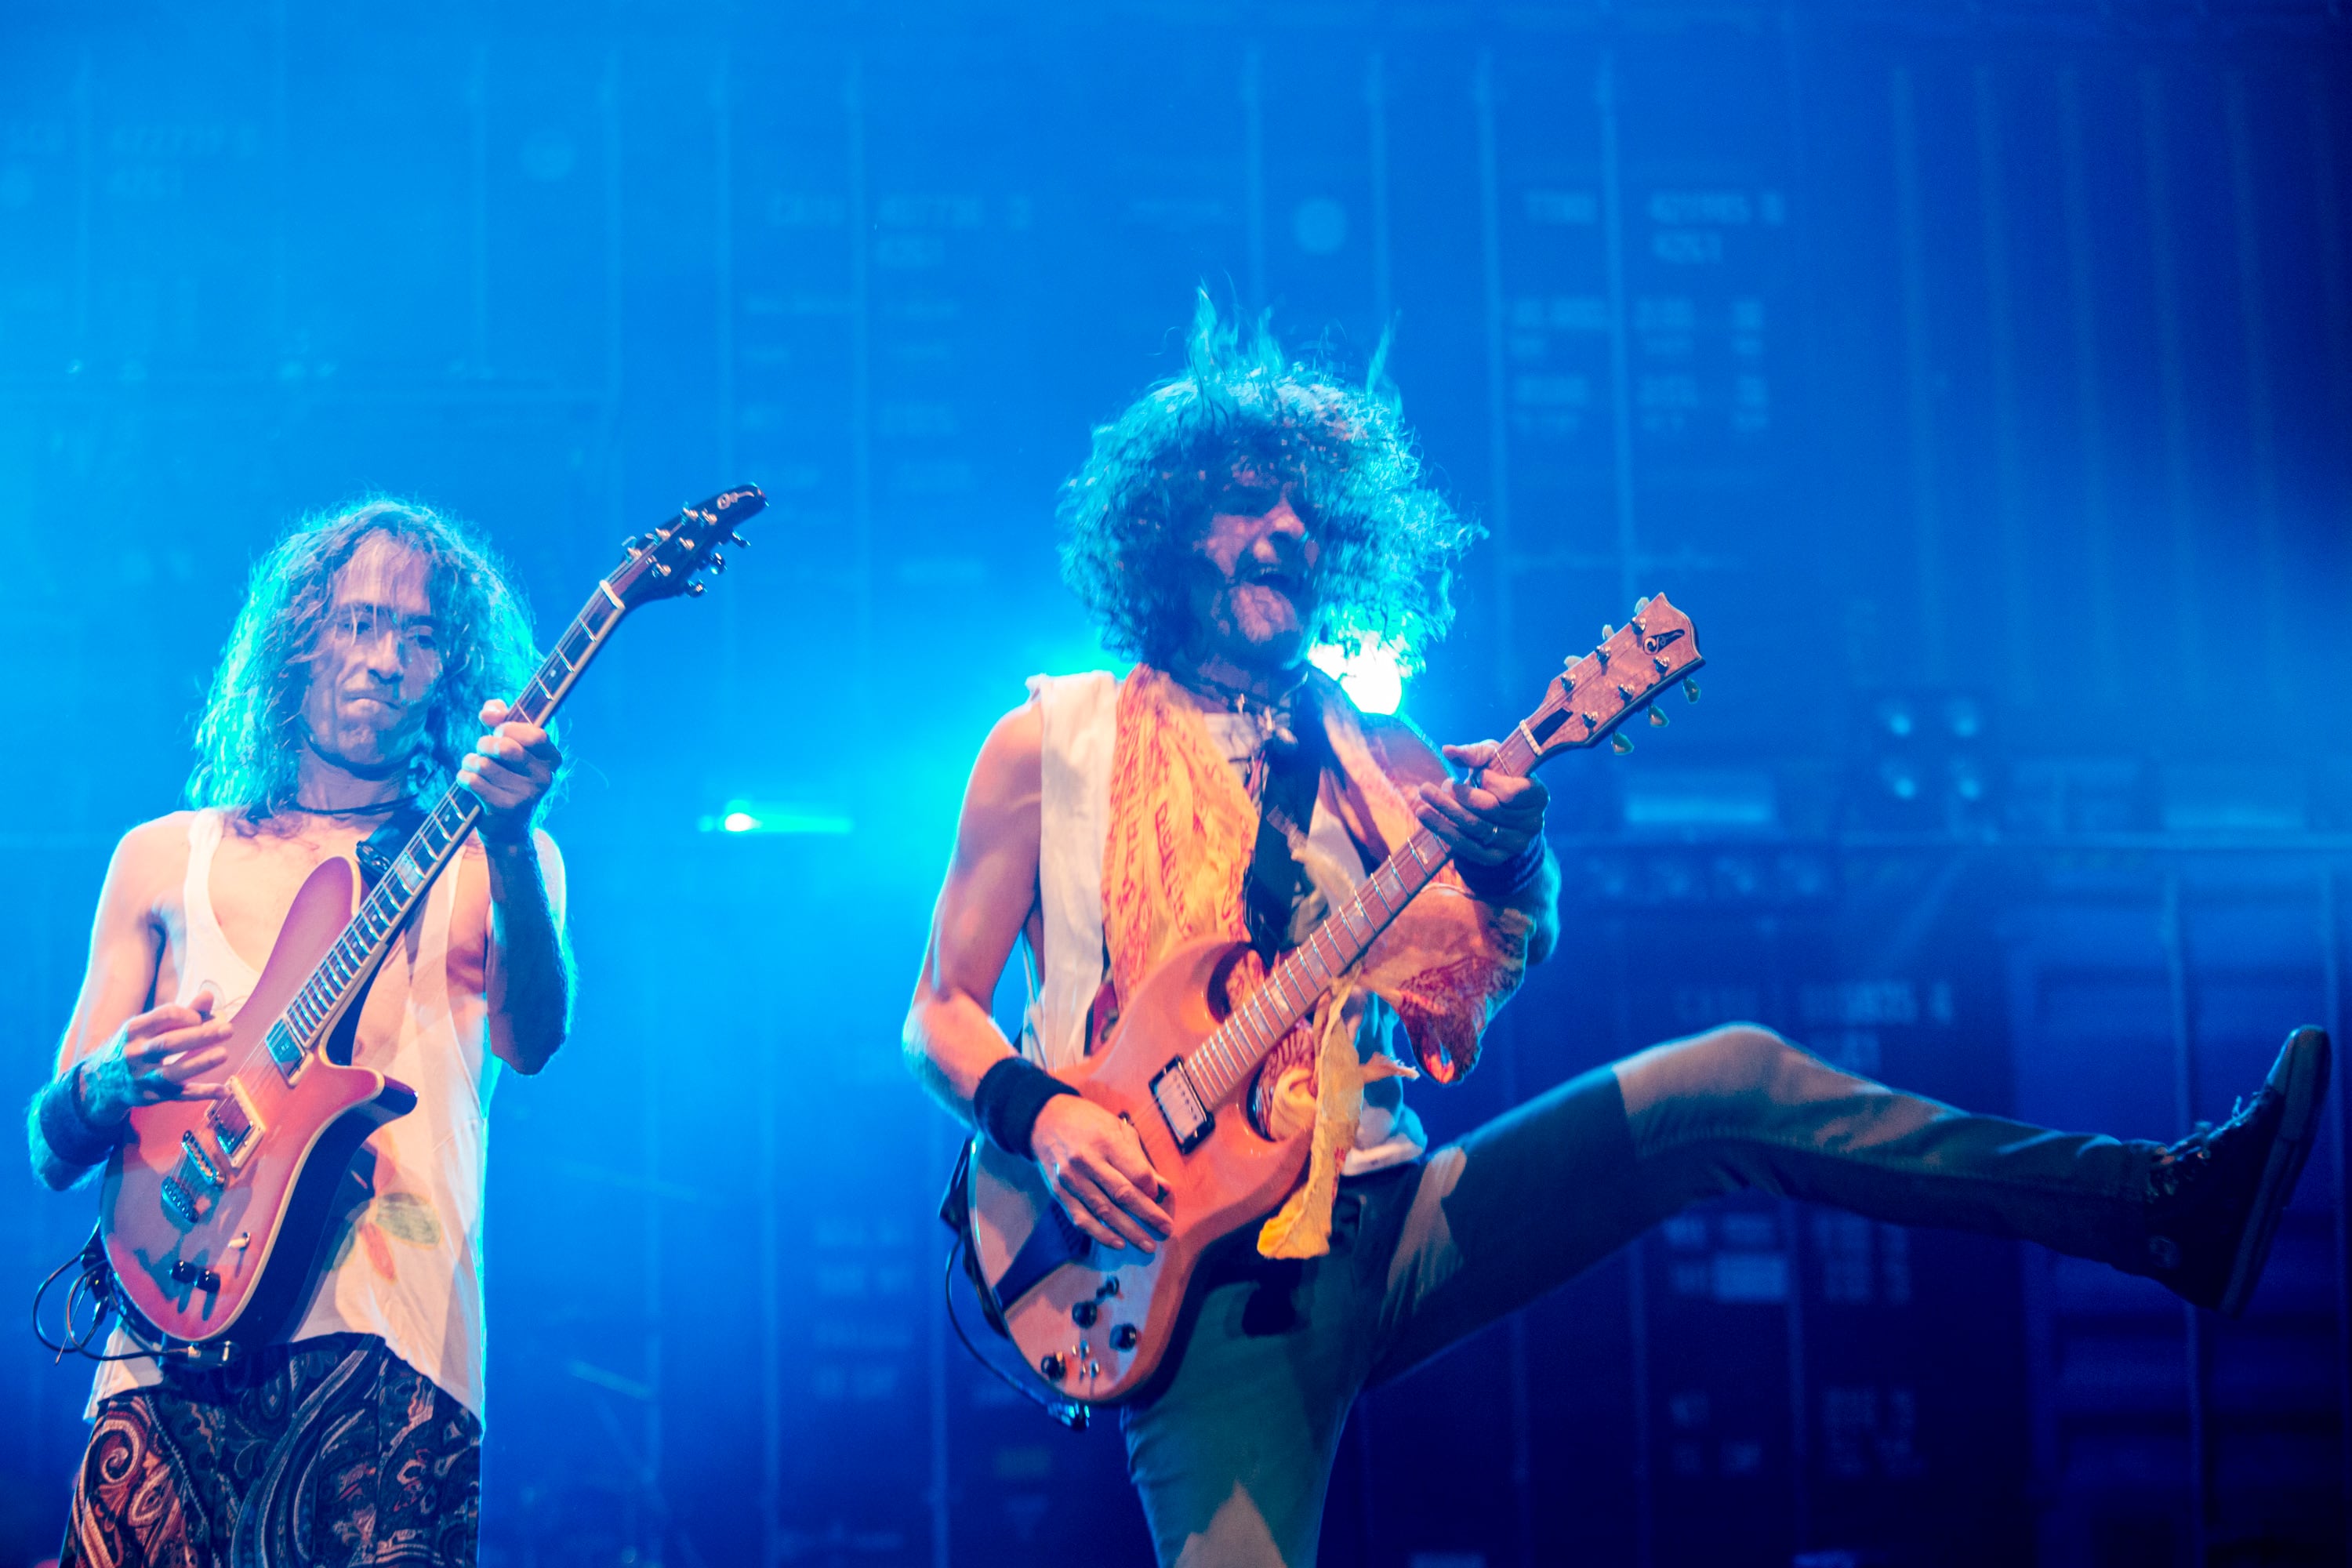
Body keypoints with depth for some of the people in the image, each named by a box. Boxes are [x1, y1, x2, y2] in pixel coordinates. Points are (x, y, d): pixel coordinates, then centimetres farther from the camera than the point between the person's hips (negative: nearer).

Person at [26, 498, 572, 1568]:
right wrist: (107, 1088, -6)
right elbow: (52, 1149, 17)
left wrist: (511, 844, -23)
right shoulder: (164, 858, 19)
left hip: (389, 1345, -1)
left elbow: (528, 1041, -7)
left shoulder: (484, 861, 15)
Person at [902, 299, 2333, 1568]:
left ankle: (2165, 1205, -19)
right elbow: (940, 1016, 4)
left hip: (1386, 1216, 3)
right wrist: (1041, 1115, -17)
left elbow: (1503, 973, 7)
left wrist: (1512, 858, -15)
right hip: (1207, 1280, -3)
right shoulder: (1051, 742, 6)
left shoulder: (1368, 760, 16)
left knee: (1726, 1085, -15)